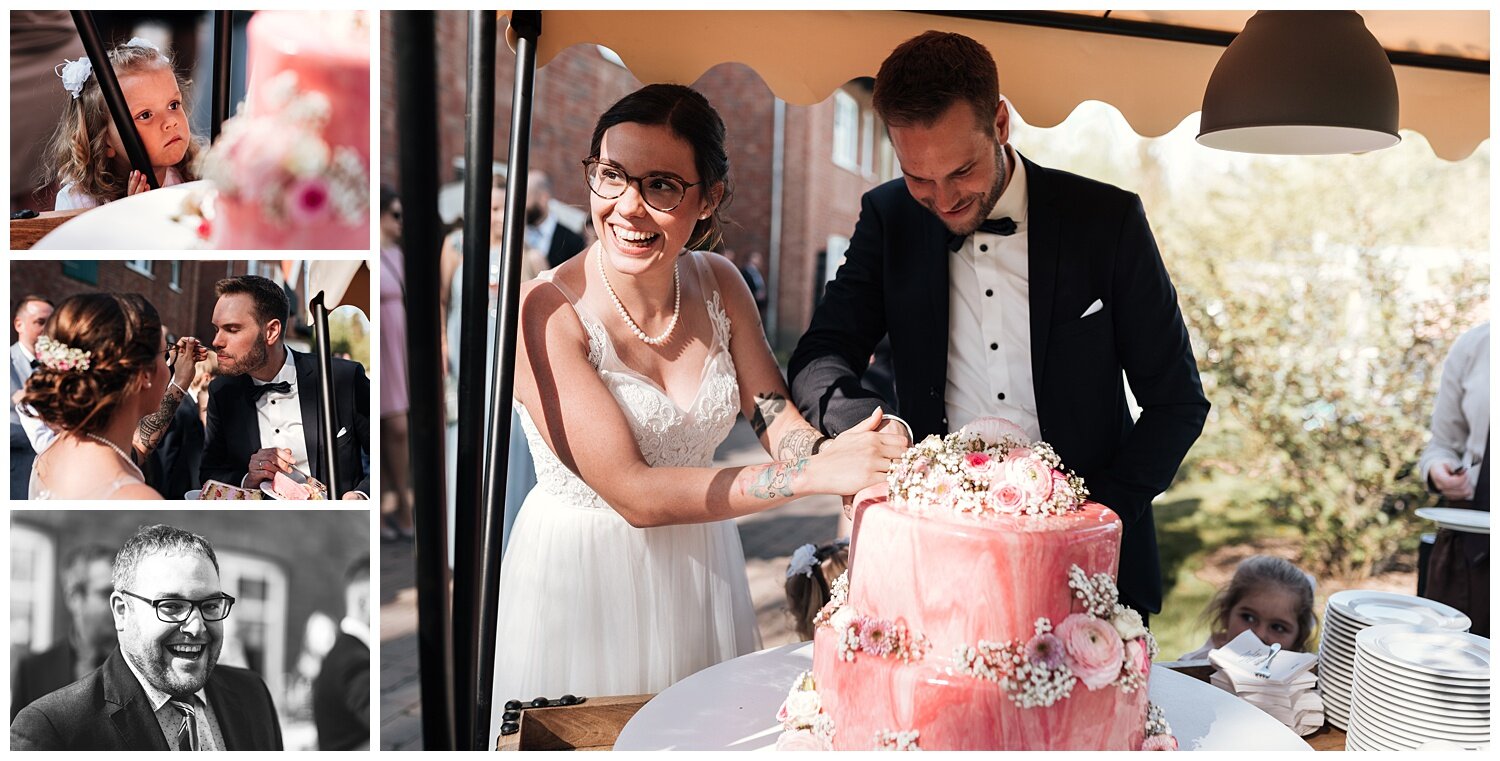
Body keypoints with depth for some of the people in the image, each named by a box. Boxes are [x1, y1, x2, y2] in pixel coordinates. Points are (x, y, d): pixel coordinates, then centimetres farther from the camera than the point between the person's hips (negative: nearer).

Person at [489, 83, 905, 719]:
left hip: (701, 562, 5)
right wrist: (813, 475, -33)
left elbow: (775, 415, -9)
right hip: (581, 573, -5)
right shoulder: (545, 311, -22)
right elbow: (632, 491, -26)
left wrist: (827, 451, -32)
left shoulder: (718, 283, -5)